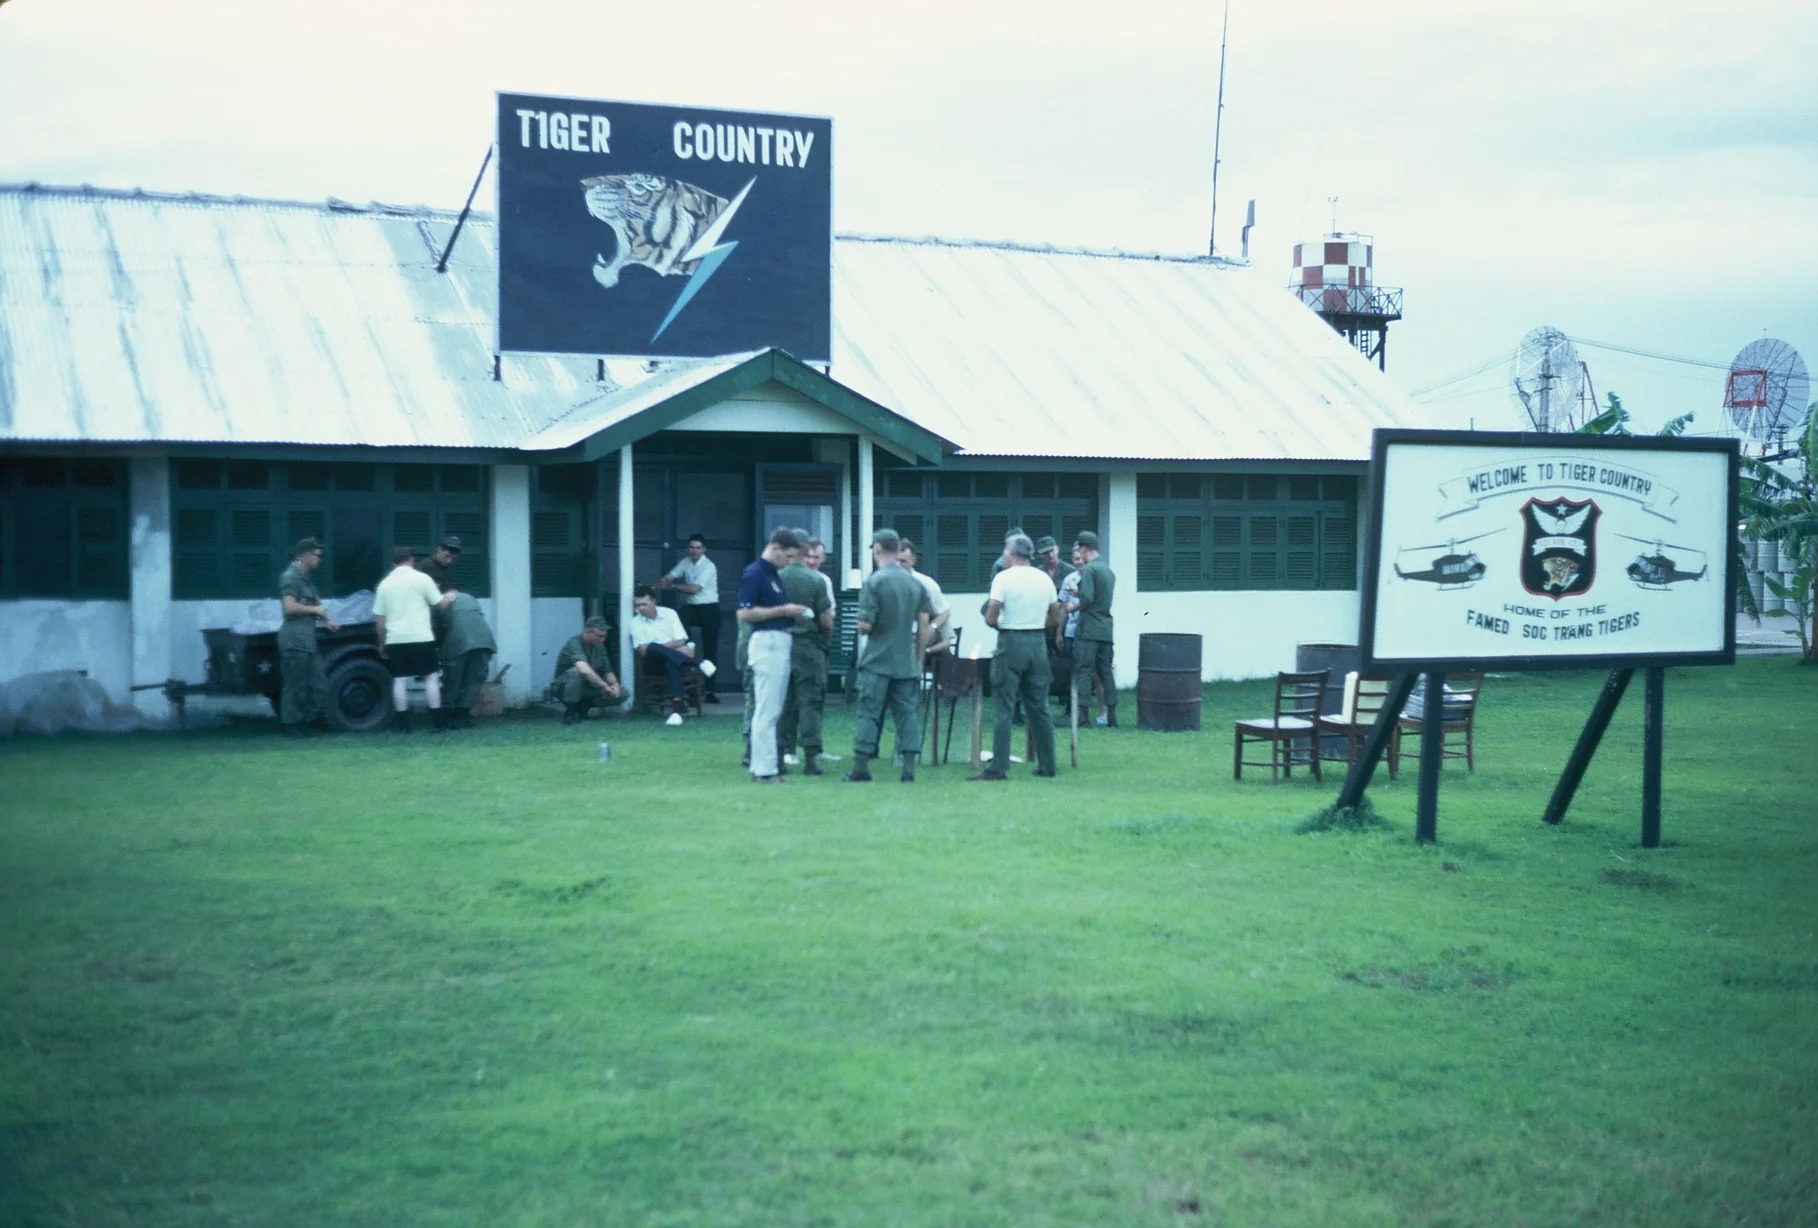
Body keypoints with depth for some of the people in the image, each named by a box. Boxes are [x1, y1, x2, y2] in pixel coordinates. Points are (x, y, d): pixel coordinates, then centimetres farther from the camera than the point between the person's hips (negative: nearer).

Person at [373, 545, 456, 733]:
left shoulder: (384, 584, 8)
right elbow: (440, 604, 5)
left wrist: (382, 643, 18)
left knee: (400, 680, 5)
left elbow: (379, 619, 9)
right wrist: (449, 597, 27)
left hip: (396, 639, 3)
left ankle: (403, 724, 3)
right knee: (431, 677, 4)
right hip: (421, 637, -3)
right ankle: (437, 722, 2)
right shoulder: (421, 578, -1)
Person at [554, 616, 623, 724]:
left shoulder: (599, 646, 1)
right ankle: (571, 712, -20)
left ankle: (582, 707, 6)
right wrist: (605, 686, -36)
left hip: (588, 686, 7)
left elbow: (607, 671, 7)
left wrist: (615, 684, -15)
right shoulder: (575, 643, -24)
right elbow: (584, 670, -42)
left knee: (622, 693, -9)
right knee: (577, 671, -39)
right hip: (565, 687, -7)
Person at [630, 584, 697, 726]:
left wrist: (655, 647, -12)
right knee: (652, 648, -36)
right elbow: (641, 650, -6)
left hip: (672, 661, 0)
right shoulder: (636, 622, 5)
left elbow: (681, 641, 0)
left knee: (670, 664, -39)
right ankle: (696, 662, -40)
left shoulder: (669, 613, 6)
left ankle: (677, 707, -53)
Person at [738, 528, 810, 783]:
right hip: (767, 643, -10)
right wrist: (782, 611, -16)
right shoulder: (754, 573, -12)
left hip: (782, 643, 10)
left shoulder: (774, 574, 16)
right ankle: (765, 770, -6)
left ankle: (763, 765, 17)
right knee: (766, 711, -8)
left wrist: (792, 612, 8)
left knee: (773, 711, 12)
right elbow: (744, 613, -18)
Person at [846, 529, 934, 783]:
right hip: (907, 662, 4)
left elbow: (865, 625, -14)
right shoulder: (916, 583, 5)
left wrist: (863, 628, 10)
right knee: (906, 713, 6)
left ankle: (861, 767, 4)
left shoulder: (874, 582, -10)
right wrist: (919, 660, 12)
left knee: (869, 714, 1)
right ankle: (909, 767, 1)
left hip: (877, 662, -4)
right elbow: (924, 626, 6)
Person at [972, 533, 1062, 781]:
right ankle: (1047, 765, 15)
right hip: (1038, 643, 5)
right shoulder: (1044, 579, 7)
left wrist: (1001, 626, 6)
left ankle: (998, 768, -6)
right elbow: (1055, 619, 10)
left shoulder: (1004, 578, -8)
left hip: (1011, 642, -5)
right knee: (1039, 708, 11)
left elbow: (990, 619, -14)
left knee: (1005, 709, -3)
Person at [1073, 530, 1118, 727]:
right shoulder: (1109, 571, 15)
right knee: (1105, 670, 11)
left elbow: (1087, 599, -19)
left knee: (1083, 670, -5)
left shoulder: (1089, 569, -11)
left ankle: (1082, 714, -10)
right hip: (1106, 628, 8)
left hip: (1089, 629, -8)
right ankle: (1111, 716, 11)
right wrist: (1078, 593, 23)